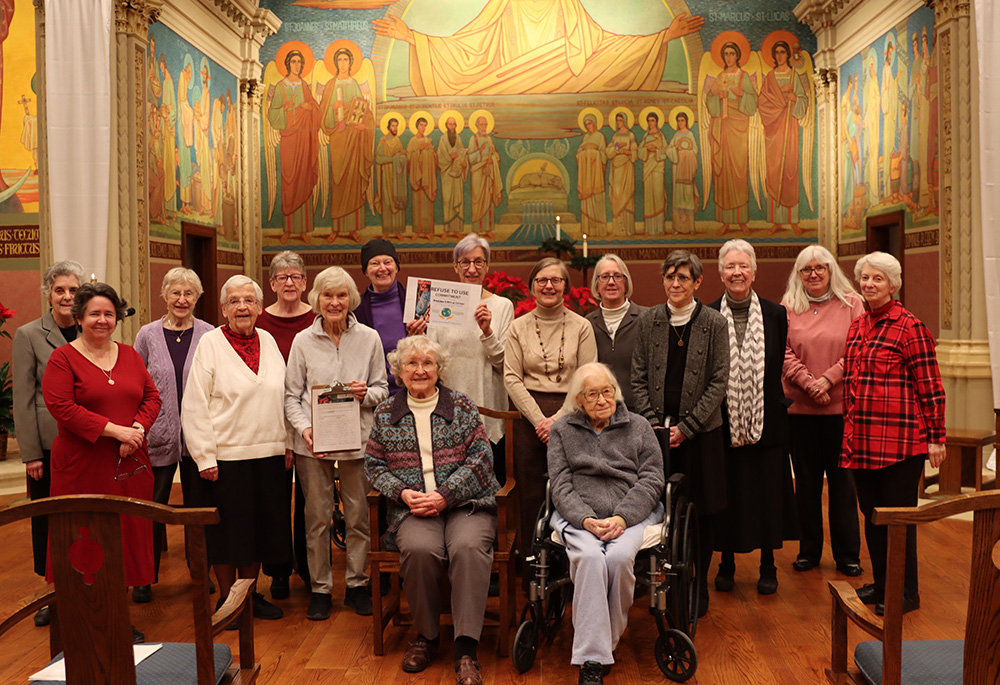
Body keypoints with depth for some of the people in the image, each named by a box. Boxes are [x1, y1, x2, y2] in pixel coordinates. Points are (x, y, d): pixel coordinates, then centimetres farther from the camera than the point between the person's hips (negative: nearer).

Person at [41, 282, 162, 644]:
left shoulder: (129, 355, 13)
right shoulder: (63, 358, -2)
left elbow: (151, 396, 10)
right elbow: (61, 407, -13)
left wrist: (138, 428, -9)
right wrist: (113, 429, -18)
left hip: (129, 464, 5)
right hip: (83, 465, -5)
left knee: (127, 535, 8)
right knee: (86, 542, 0)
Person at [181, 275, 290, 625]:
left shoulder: (268, 341, 8)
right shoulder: (210, 343, -6)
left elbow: (283, 397, 13)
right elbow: (194, 406, -8)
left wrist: (287, 445, 9)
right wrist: (204, 457, -12)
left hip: (267, 454, 5)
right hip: (225, 456, -4)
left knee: (260, 526, 12)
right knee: (227, 528, 5)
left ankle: (250, 593, 28)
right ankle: (226, 599, 22)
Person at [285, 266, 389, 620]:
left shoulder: (369, 338, 2)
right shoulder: (303, 341, 2)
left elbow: (382, 387, 8)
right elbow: (291, 394, 3)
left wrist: (366, 394, -14)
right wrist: (304, 428, -12)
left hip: (357, 440, 0)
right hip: (313, 442, 0)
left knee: (359, 515, 7)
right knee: (317, 517, 6)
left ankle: (357, 584, 23)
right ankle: (320, 588, 20)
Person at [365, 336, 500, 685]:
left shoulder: (463, 407, 7)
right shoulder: (385, 413, 12)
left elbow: (480, 460, 1)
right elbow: (374, 465, 13)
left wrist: (444, 495, -11)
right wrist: (402, 493, -6)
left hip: (465, 502, -1)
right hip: (412, 508, 1)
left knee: (468, 547, -32)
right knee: (420, 549, -30)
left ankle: (466, 649, -23)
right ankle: (426, 636, -5)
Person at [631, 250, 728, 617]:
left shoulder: (714, 323, 0)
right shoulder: (648, 321, 6)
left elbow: (719, 381, -3)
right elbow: (639, 379, 7)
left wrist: (686, 427, -9)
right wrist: (654, 423, -5)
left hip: (700, 431, -1)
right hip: (658, 431, 1)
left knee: (702, 511, 5)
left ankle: (699, 588, 20)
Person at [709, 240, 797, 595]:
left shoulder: (775, 314, 2)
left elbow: (777, 368, 4)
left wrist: (771, 408, -3)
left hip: (767, 421, 1)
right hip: (722, 421, 0)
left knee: (767, 494, 8)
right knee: (726, 495, 7)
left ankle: (768, 566, 23)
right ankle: (726, 563, 24)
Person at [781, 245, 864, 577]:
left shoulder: (850, 304, 4)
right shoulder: (788, 308, 5)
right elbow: (784, 354, -1)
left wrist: (829, 378, -14)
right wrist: (809, 383, -13)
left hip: (841, 406, -1)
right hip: (799, 408, 1)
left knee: (842, 480, 5)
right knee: (806, 481, 10)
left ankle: (847, 553, 17)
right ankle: (809, 549, 22)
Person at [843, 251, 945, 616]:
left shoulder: (909, 327, -8)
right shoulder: (856, 327, 13)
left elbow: (930, 386, -9)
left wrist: (936, 437, -11)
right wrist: (849, 431, 19)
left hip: (900, 442, -7)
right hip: (862, 441, 7)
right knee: (872, 514, 14)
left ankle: (906, 592, 17)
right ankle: (881, 584, 28)